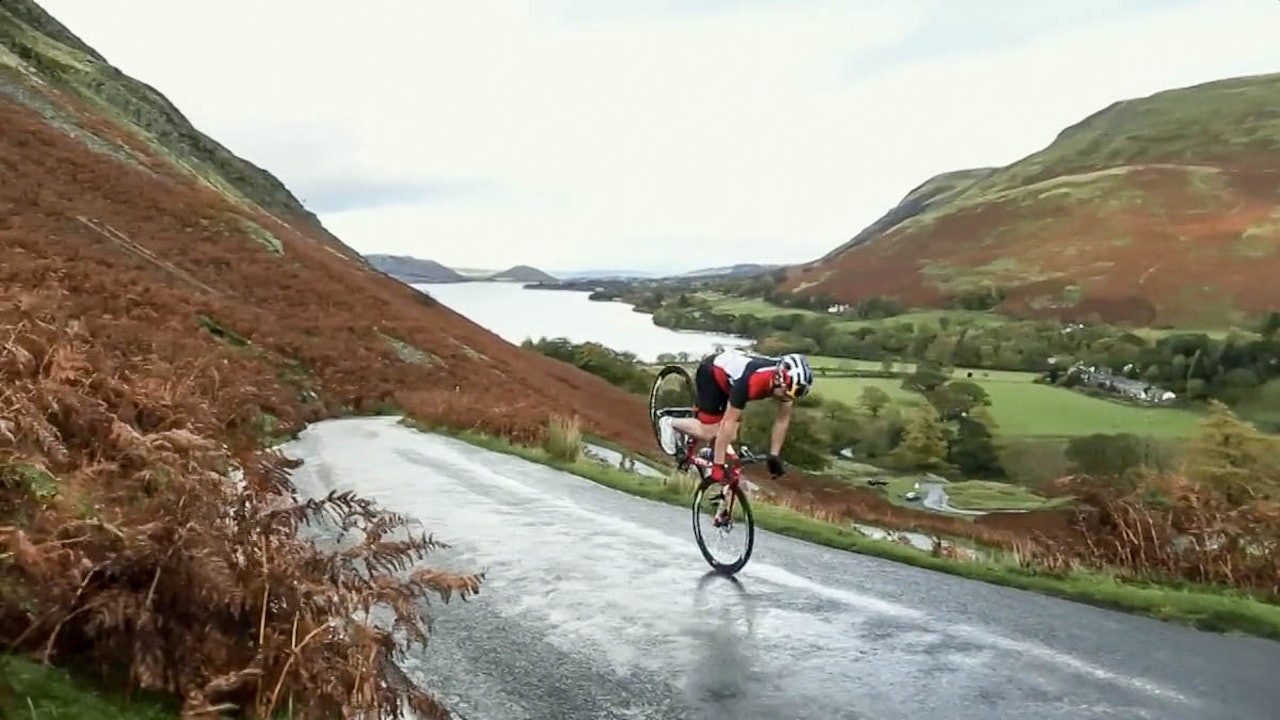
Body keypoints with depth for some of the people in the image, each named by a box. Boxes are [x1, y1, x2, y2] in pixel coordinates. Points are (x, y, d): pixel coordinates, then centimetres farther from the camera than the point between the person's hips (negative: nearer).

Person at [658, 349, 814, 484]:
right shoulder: (751, 381, -43)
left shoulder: (788, 380, -24)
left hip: (729, 376, 6)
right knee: (710, 433, -12)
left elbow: (783, 420, -10)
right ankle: (670, 423, 12)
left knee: (730, 436, -1)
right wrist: (718, 466, -36)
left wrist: (774, 456, -8)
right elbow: (728, 423, -39)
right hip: (710, 373, -6)